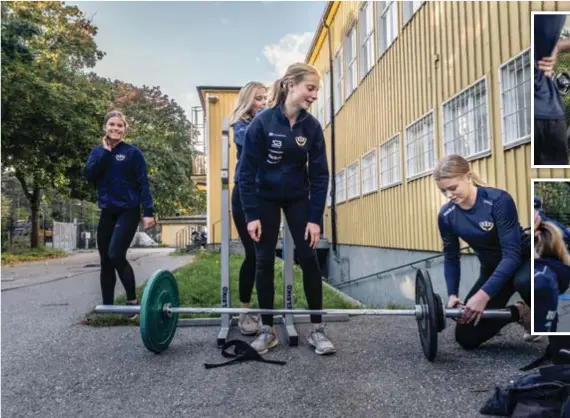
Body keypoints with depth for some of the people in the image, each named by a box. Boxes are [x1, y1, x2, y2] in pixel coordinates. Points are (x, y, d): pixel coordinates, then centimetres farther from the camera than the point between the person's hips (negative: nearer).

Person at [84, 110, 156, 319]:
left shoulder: (132, 152, -2)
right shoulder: (98, 152, 11)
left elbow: (143, 184, -6)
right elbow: (89, 174, -6)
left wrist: (148, 212, -14)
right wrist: (105, 151, -11)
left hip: (128, 211, -5)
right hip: (107, 212, 5)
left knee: (116, 255, -18)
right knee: (105, 261, 6)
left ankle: (132, 300, -2)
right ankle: (106, 306, 17)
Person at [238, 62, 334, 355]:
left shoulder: (312, 126, -12)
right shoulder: (262, 122, -20)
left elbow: (320, 175, -9)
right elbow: (247, 171, -16)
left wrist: (315, 218, -14)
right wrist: (251, 215, -18)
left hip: (298, 199, 2)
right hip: (265, 199, -2)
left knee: (308, 259, -2)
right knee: (264, 261, 0)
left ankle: (317, 329, 9)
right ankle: (268, 330, 13)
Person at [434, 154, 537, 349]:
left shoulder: (498, 200, -29)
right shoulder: (446, 216, -14)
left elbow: (512, 254, -31)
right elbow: (451, 258, -3)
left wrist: (484, 295, -39)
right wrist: (452, 294, -17)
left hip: (524, 260, -4)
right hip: (492, 269, 5)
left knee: (524, 281, -44)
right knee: (466, 338, -5)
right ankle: (518, 311, 16)